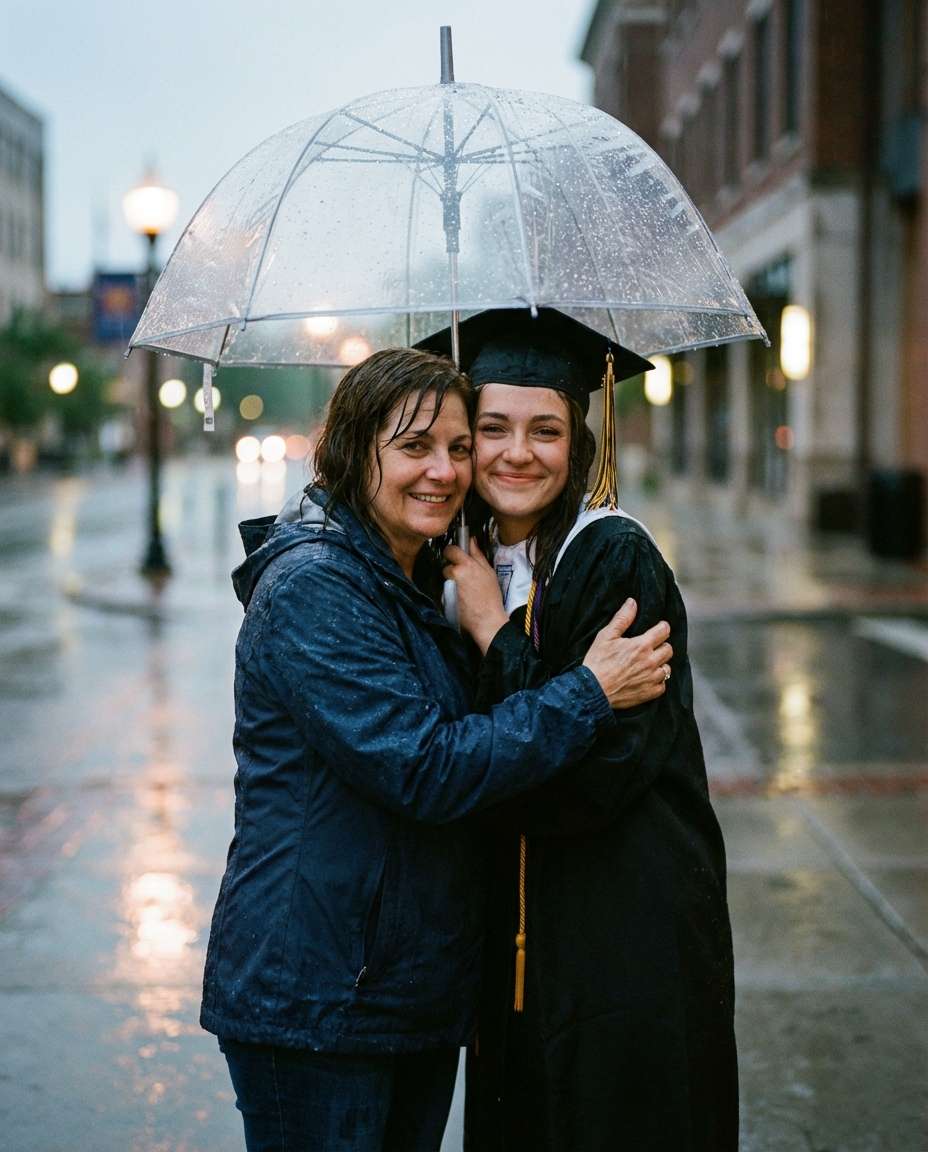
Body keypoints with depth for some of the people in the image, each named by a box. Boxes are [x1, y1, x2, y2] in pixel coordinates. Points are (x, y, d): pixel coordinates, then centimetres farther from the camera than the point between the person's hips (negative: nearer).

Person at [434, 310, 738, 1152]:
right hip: (516, 937, 7)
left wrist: (494, 633, -18)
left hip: (628, 944, -6)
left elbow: (593, 774, -21)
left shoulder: (616, 560, -14)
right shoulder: (470, 562, 6)